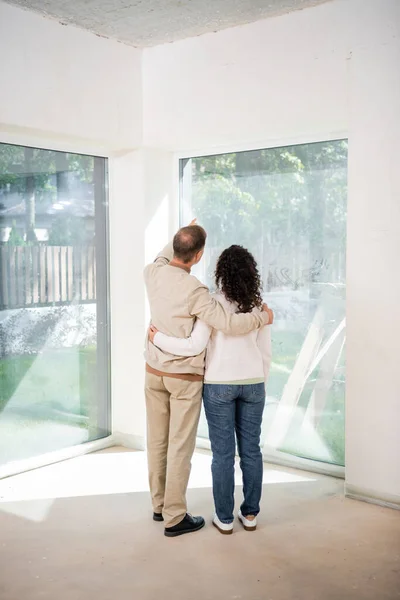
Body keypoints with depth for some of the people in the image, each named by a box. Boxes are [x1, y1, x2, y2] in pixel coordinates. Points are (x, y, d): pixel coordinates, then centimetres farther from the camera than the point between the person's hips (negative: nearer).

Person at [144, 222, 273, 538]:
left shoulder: (153, 273, -5)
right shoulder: (195, 291, -24)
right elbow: (230, 324, -28)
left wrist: (181, 236, 33)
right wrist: (263, 316, -10)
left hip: (154, 370, 7)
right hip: (184, 377, -7)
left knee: (157, 440, 15)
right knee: (180, 447, 3)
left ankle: (160, 505, 30)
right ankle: (175, 517, 13)